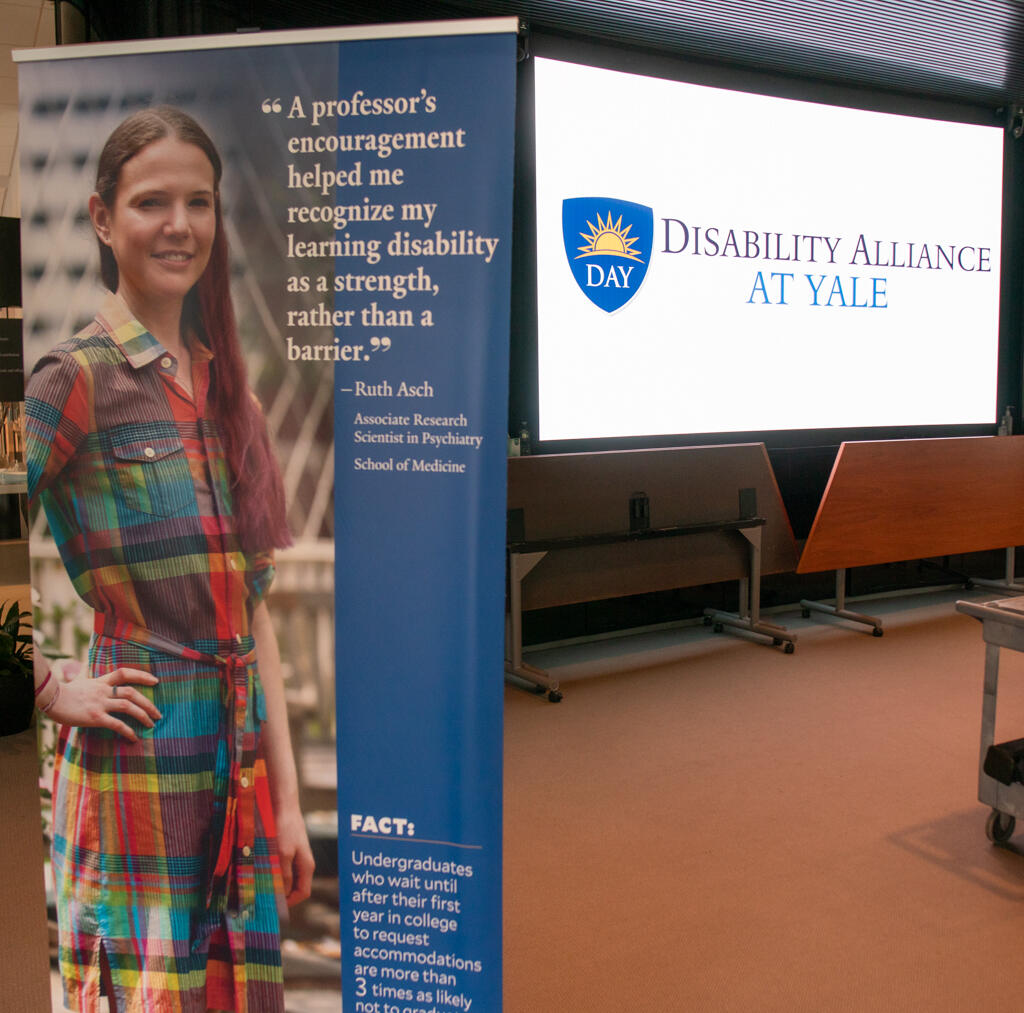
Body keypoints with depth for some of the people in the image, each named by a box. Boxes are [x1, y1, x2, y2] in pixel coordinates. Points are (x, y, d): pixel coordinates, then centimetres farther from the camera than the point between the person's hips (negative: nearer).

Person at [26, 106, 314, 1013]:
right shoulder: (80, 376, -9)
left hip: (239, 758, 6)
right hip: (138, 764, -6)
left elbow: (252, 603, 9)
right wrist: (53, 691, -7)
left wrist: (286, 793, 8)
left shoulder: (220, 381, 10)